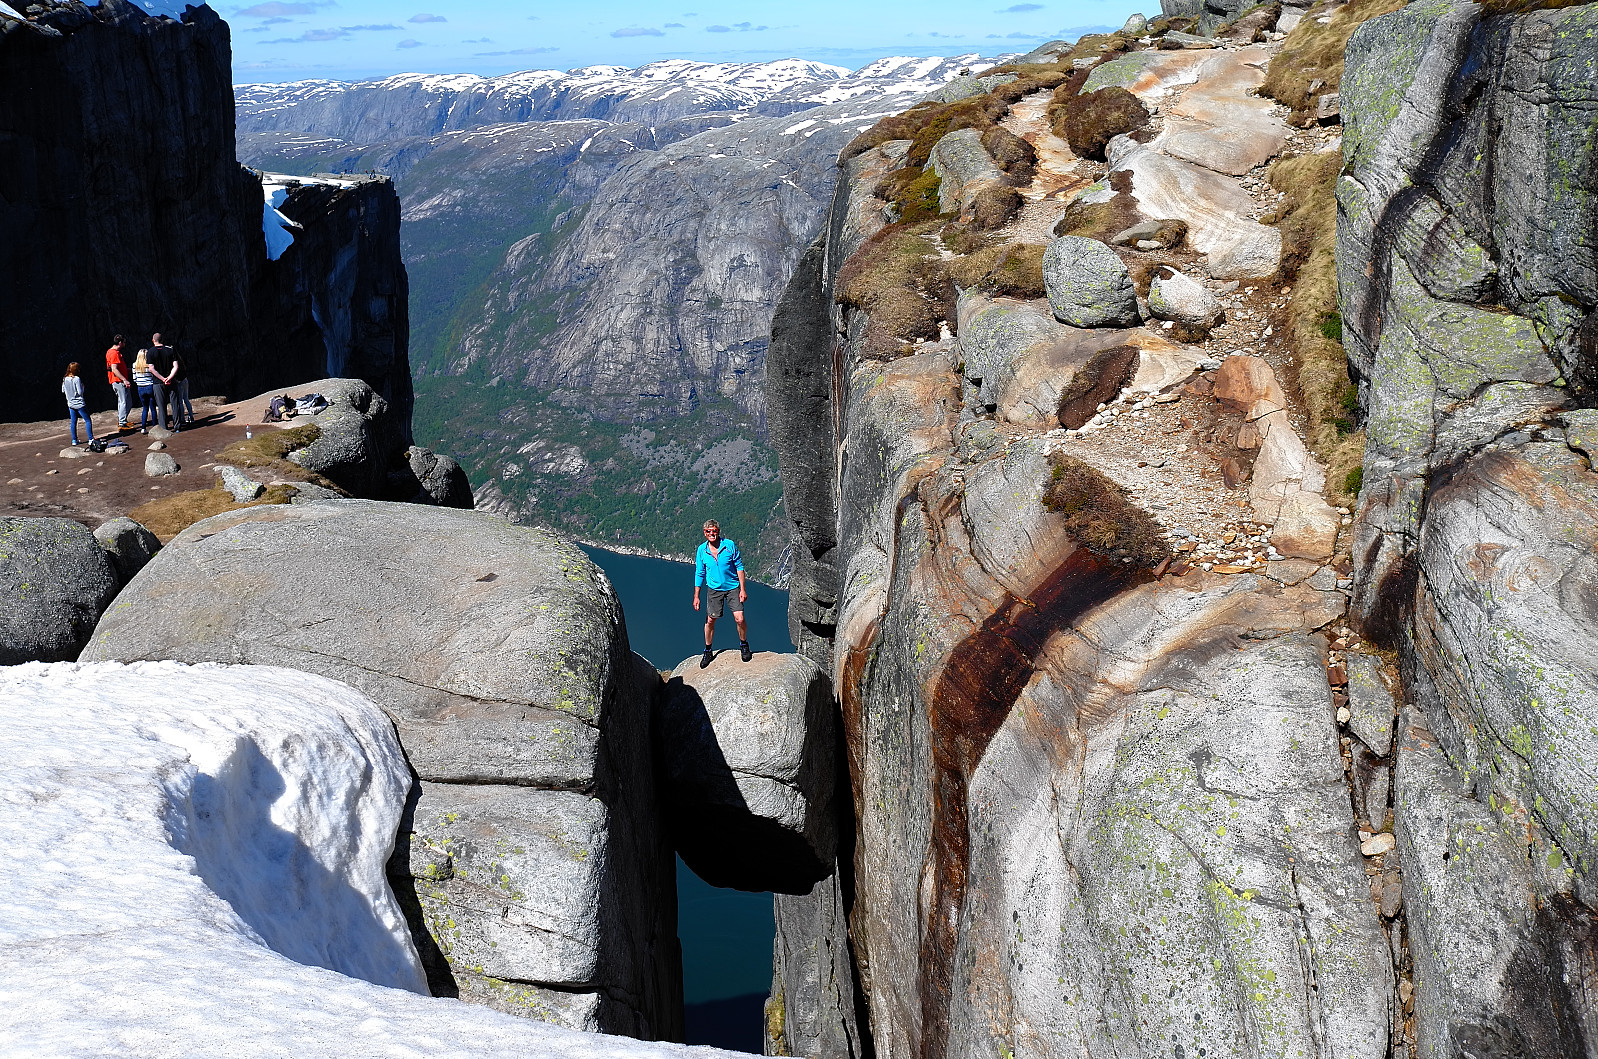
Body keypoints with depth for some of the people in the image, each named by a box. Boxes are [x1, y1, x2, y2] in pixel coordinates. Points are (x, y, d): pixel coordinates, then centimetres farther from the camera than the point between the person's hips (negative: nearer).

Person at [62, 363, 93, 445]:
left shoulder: (65, 380, 2)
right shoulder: (77, 379, -17)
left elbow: (63, 391, 12)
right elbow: (80, 392, -18)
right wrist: (82, 386, -1)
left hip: (70, 404, 6)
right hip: (79, 404, -6)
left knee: (73, 422, 12)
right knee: (87, 421, 1)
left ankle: (74, 440, 14)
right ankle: (91, 439, -3)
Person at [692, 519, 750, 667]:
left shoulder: (729, 545, -12)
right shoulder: (701, 550, -5)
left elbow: (739, 567, -5)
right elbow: (699, 574, 4)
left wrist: (743, 589, -8)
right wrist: (696, 596, 3)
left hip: (733, 587, -2)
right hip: (714, 589, 2)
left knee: (739, 619, -8)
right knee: (710, 621, 4)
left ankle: (743, 645, 19)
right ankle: (708, 651, 23)